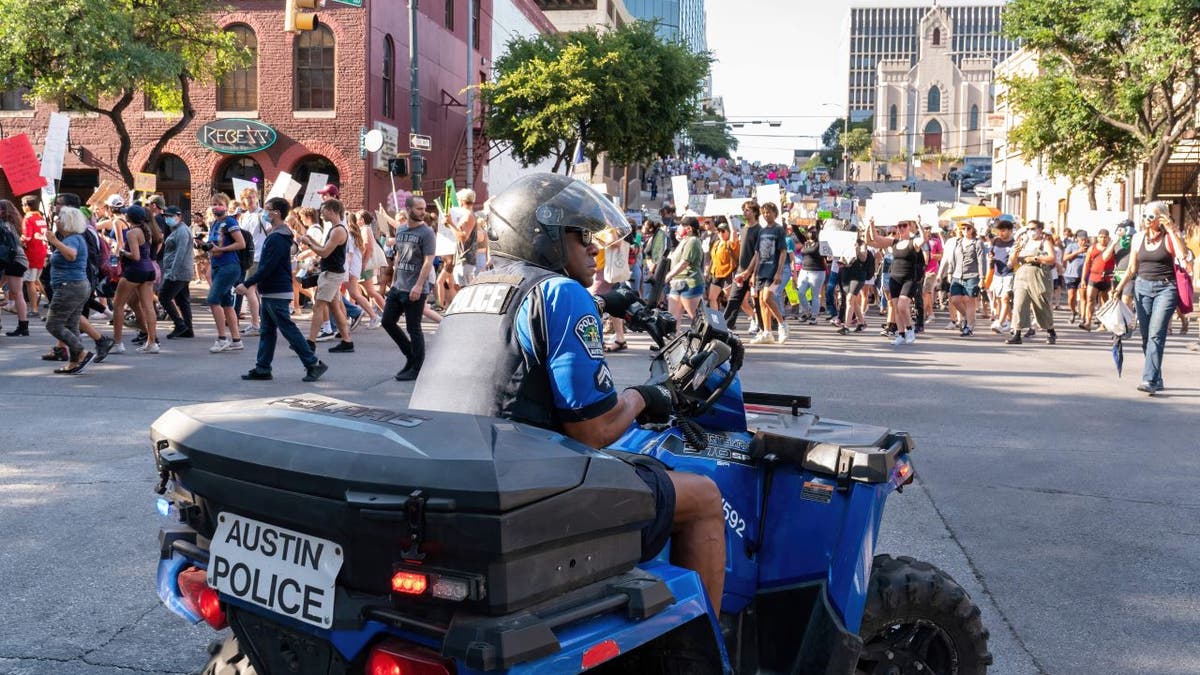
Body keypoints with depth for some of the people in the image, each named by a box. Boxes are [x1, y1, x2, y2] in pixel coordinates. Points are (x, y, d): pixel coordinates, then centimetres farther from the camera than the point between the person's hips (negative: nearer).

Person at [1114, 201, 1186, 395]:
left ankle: (1149, 380, -20)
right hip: (1142, 287, 5)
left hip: (1166, 289, -5)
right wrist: (1120, 286, 5)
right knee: (1146, 336, 6)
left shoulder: (1170, 236, -2)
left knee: (1156, 334, -15)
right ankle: (1157, 379, 17)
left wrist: (1171, 229, -18)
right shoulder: (1139, 237, 11)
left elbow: (1182, 255, -22)